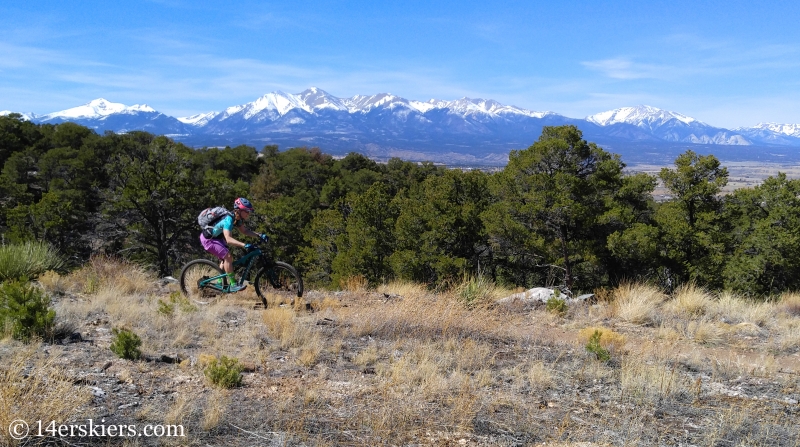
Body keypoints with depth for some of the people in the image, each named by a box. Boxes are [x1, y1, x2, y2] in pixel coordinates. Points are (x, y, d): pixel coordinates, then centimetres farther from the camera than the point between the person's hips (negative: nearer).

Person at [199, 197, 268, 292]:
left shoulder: (237, 219, -2)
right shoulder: (228, 219, -30)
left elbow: (244, 231, 8)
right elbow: (228, 239, -40)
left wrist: (259, 235, -5)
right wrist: (244, 245, -50)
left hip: (215, 238, 10)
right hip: (208, 239, -10)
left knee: (225, 259, 16)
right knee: (228, 257, -18)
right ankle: (233, 285, -15)